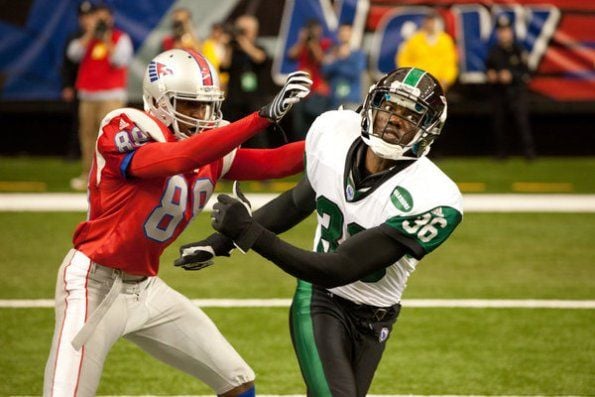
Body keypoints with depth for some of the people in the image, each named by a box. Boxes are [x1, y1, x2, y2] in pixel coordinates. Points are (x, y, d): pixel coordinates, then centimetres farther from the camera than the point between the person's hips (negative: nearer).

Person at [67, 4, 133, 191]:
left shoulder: (120, 38, 5)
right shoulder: (87, 38, 15)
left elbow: (120, 60, -10)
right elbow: (74, 53, -2)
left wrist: (106, 39, -10)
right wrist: (91, 33, -6)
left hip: (111, 96, -4)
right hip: (87, 96, 4)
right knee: (87, 134, 3)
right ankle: (87, 175, 8)